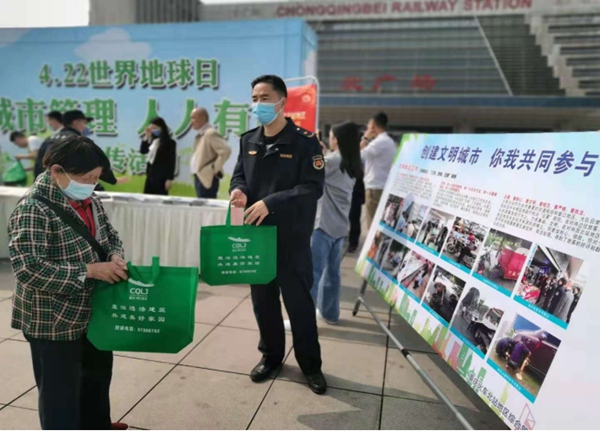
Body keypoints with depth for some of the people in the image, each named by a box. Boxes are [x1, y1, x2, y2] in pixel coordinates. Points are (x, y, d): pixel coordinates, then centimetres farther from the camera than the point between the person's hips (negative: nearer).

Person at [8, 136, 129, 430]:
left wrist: (115, 256, -10)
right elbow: (28, 269, -29)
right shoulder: (33, 209, -23)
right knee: (60, 389, 9)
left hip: (92, 311, 9)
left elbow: (110, 235, 12)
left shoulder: (88, 200, 1)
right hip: (53, 321, -9)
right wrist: (90, 270, -29)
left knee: (98, 372, 25)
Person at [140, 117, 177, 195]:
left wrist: (170, 179, -14)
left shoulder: (170, 143, -9)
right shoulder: (153, 140, 11)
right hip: (151, 175, 7)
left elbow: (172, 162, -10)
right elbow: (143, 151, 11)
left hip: (161, 177, -7)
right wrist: (146, 137, 1)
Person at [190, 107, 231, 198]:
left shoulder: (210, 133, -16)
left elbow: (226, 150, -26)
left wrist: (215, 168, -19)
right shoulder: (200, 135, 14)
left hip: (207, 178, -10)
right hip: (200, 177, 10)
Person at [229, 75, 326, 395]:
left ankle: (310, 365, 24)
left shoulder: (304, 141, -9)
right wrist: (239, 189, -11)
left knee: (299, 301, 5)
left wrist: (271, 203, -24)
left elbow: (314, 187, -16)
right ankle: (271, 355, 35)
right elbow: (239, 175, 15)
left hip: (291, 237, -5)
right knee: (262, 299, 15)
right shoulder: (248, 141, 9)